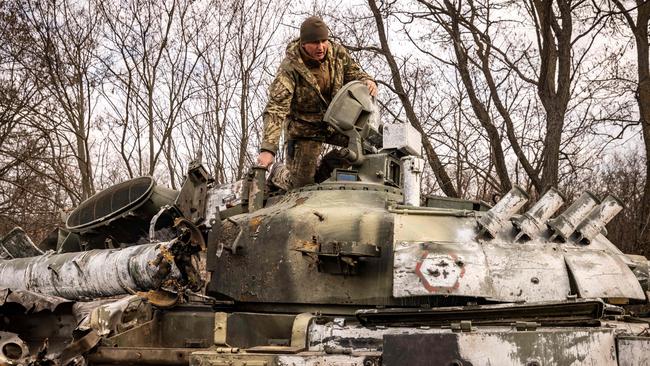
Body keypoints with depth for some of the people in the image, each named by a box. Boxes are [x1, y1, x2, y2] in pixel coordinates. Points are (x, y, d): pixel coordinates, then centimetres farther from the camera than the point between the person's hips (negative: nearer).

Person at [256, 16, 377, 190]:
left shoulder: (337, 52, -13)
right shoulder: (290, 69, -28)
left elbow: (352, 72, 7)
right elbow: (275, 109, -34)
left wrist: (366, 80, -20)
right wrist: (268, 149, -45)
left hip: (335, 120, 5)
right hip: (304, 128, -5)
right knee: (302, 183, -5)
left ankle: (322, 172, 10)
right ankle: (277, 174, 33)